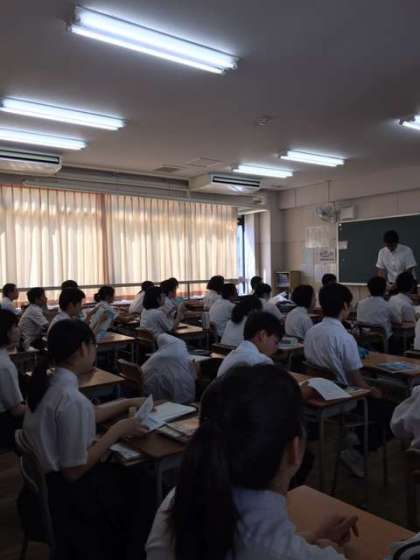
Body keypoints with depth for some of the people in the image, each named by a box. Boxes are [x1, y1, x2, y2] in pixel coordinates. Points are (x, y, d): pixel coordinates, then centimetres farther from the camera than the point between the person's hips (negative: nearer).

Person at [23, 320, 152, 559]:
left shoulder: (49, 383, -3)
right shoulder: (71, 399, -31)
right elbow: (74, 471, -25)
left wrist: (128, 403, 13)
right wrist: (118, 430, -20)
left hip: (46, 477, 8)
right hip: (65, 493, -8)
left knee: (129, 476, 21)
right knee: (139, 487, 12)